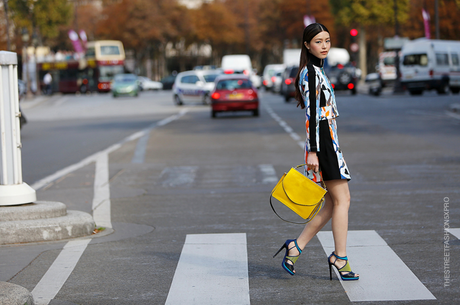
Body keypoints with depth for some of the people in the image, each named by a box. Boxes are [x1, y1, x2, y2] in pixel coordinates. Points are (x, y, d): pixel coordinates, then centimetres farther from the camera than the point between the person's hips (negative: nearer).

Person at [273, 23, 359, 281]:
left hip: (327, 141, 10)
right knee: (342, 200, -5)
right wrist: (313, 151, -22)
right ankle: (340, 259, 0)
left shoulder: (315, 71, 18)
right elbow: (312, 114, -18)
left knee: (334, 203, 10)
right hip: (322, 141, -10)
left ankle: (296, 248, 11)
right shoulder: (311, 72, -12)